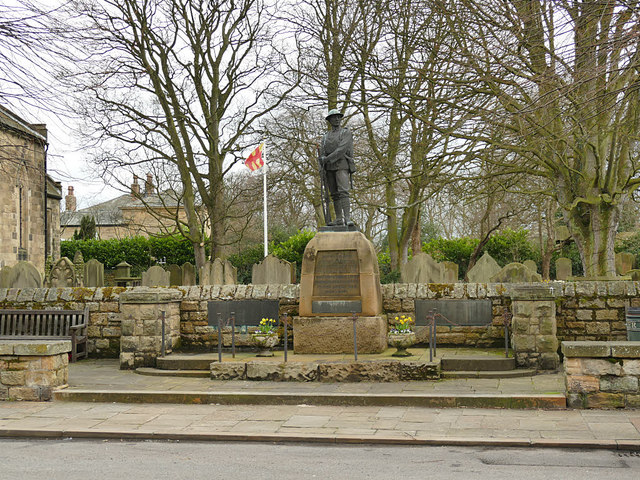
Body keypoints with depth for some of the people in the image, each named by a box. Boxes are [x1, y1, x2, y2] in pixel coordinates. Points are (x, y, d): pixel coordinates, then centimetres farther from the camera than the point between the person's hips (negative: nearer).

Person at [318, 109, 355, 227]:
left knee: (343, 192, -18)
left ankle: (347, 218, -25)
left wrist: (328, 158, -15)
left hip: (342, 165, -6)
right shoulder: (326, 136, 20)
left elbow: (342, 149, -12)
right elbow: (322, 153, 10)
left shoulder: (346, 133, 2)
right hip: (329, 168, 6)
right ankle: (339, 219, 7)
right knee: (334, 194, 4)